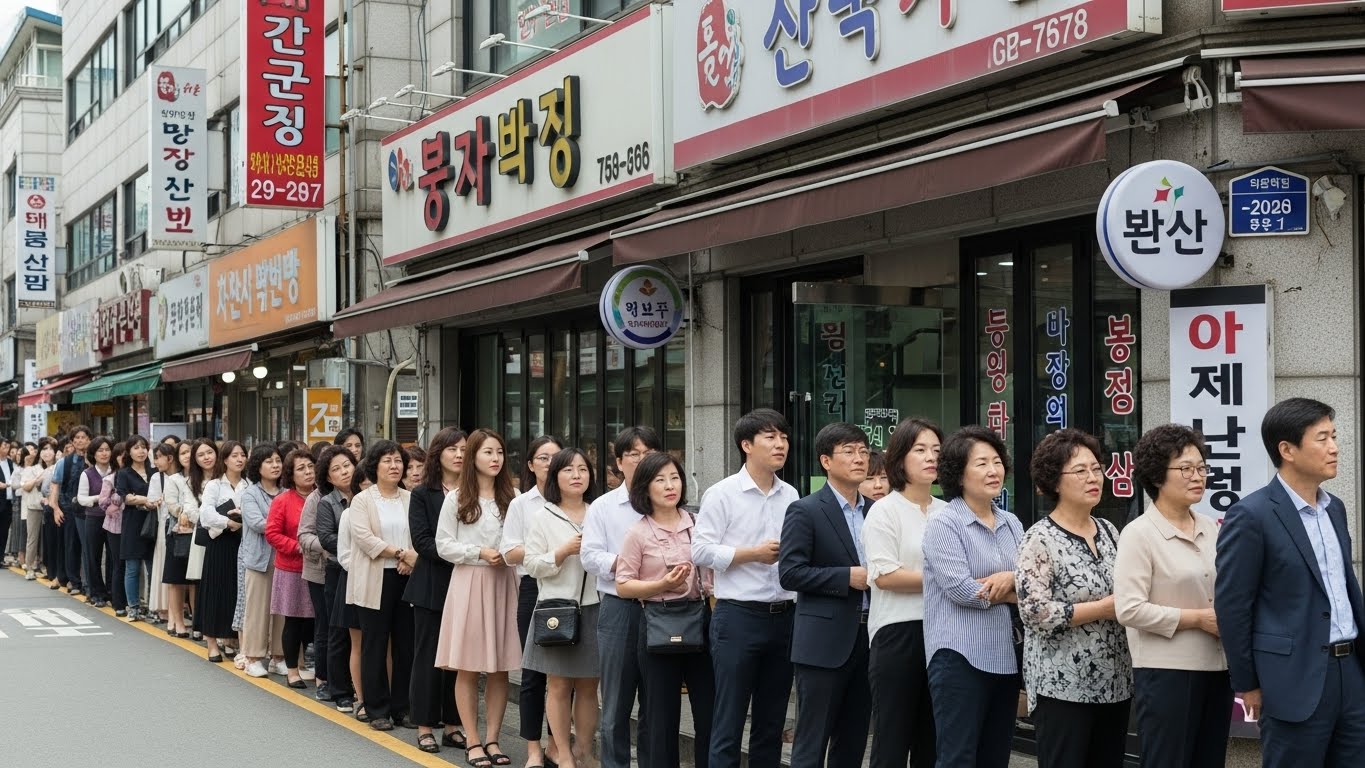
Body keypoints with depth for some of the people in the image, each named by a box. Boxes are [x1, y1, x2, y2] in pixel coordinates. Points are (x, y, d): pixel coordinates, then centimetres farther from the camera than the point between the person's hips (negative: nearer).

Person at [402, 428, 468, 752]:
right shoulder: (422, 494, 1)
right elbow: (421, 539, -7)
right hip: (432, 585, -2)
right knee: (428, 655, 3)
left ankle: (453, 725, 14)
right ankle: (425, 726, 9)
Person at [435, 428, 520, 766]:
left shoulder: (512, 497, 4)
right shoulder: (457, 498, 1)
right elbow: (443, 545, 0)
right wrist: (480, 553, -11)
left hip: (504, 584, 2)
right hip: (468, 583, -2)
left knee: (500, 668, 5)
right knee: (468, 668, 1)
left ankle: (492, 739, 14)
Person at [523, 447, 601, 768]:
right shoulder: (542, 516, 2)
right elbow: (532, 564, -3)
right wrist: (565, 551, -14)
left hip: (593, 608, 2)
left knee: (588, 686, 6)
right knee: (559, 686, 1)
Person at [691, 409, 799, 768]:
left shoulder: (791, 496, 10)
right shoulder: (722, 493, -5)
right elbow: (701, 550, -9)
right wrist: (754, 553, -14)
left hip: (784, 615, 5)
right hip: (738, 616, -5)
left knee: (771, 719, 12)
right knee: (729, 719, 0)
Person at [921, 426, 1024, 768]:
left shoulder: (1011, 523, 14)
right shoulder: (943, 524, -7)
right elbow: (961, 590, -17)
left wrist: (1012, 578, -14)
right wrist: (1019, 593, -7)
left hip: (1006, 656, 7)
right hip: (961, 657, -7)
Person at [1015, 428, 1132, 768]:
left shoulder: (1109, 530, 10)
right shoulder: (1040, 539, -10)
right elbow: (1035, 611, -19)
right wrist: (1106, 608, -17)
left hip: (1114, 682, 7)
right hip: (1063, 686, -6)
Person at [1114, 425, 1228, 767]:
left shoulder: (1211, 528, 10)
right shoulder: (1139, 534, -8)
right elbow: (1129, 610, -16)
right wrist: (1198, 618, -15)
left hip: (1216, 668, 6)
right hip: (1166, 673, -6)